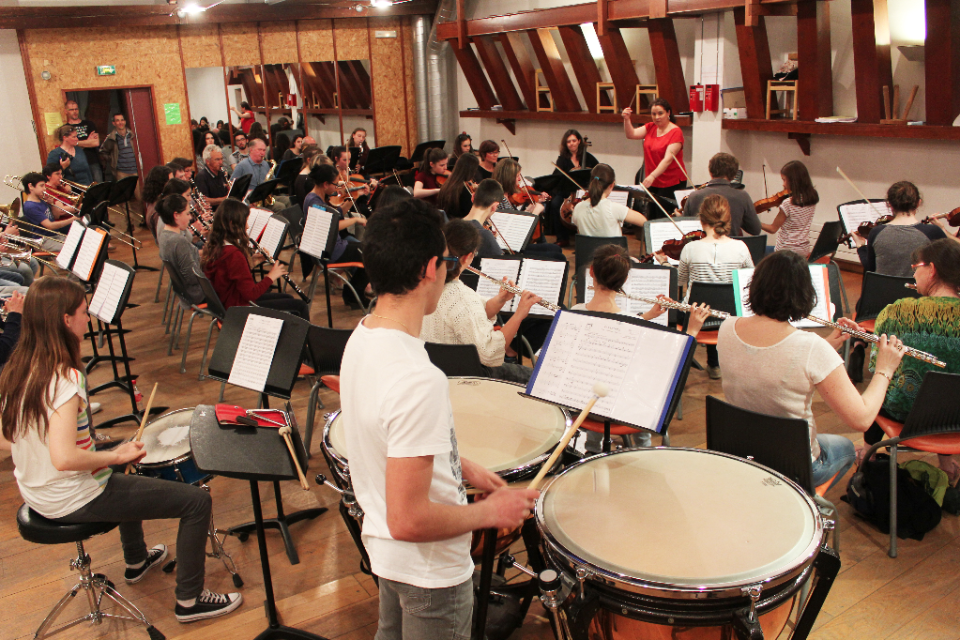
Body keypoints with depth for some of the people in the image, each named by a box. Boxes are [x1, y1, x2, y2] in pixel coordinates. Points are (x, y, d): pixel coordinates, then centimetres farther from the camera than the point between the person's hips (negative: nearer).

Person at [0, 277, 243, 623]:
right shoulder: (65, 378, -27)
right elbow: (64, 458, -37)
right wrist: (116, 455, -21)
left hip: (33, 492, 10)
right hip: (71, 502, -10)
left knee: (127, 476, 38)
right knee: (197, 500, -4)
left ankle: (136, 561, 52)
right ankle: (189, 600, 9)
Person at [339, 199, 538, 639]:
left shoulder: (361, 338, -6)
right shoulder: (418, 380, -36)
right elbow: (409, 520, -33)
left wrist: (462, 467, 7)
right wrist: (490, 511, -19)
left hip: (383, 549, 8)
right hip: (430, 572, -8)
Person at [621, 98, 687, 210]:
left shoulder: (676, 132, -12)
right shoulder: (650, 127, 9)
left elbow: (668, 159, -23)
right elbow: (631, 135, -3)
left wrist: (653, 176, -34)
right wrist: (626, 119, -20)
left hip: (672, 183, -6)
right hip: (652, 182, 6)